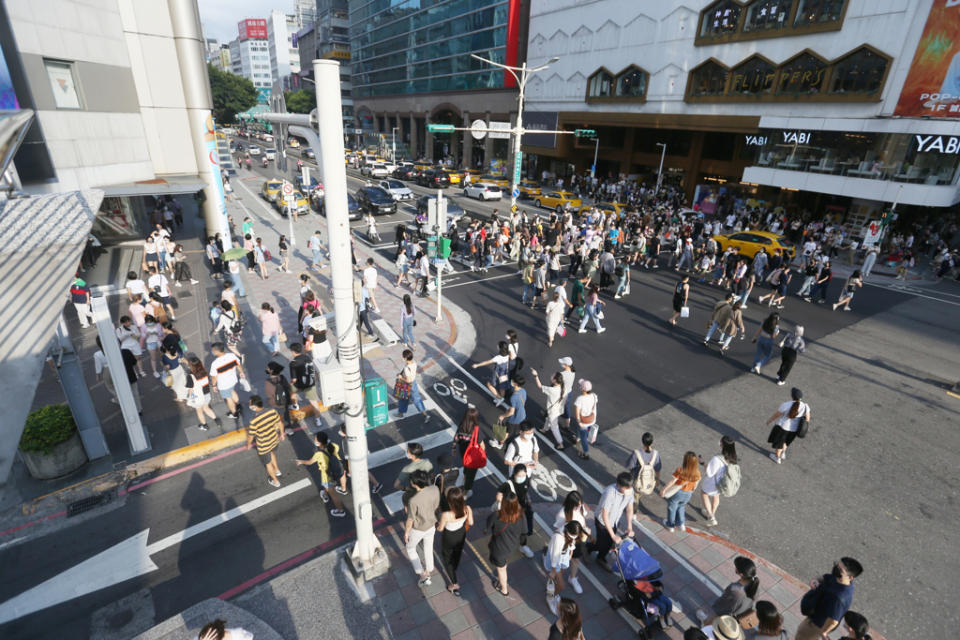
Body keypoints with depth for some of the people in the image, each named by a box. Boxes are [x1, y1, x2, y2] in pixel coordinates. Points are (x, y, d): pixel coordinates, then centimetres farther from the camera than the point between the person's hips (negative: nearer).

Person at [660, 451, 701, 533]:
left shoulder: (680, 470, -31)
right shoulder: (697, 472, -17)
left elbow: (671, 482, -21)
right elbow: (695, 485, -1)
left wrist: (663, 489, -7)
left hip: (676, 493, -3)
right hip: (687, 494, 3)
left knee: (672, 508, 22)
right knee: (681, 507, 34)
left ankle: (670, 526, 40)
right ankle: (681, 524, 34)